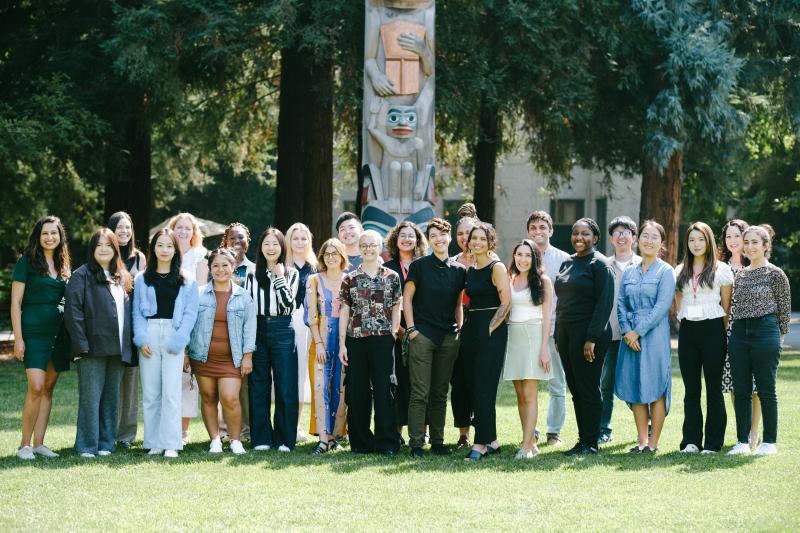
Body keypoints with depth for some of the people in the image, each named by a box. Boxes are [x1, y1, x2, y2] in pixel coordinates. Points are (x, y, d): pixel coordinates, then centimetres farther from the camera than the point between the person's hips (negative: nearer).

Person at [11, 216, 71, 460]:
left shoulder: (63, 266, 14)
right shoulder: (27, 263, -2)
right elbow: (15, 302, -5)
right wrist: (18, 338, -12)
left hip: (59, 333, 6)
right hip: (34, 332, -6)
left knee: (48, 387, 5)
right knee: (36, 387, -15)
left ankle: (38, 443, 10)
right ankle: (24, 445, -8)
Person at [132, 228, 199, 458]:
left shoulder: (186, 281, 7)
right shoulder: (142, 280, 10)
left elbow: (190, 313, 2)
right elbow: (137, 312, 6)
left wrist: (177, 341, -8)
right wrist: (141, 339, -8)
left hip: (174, 337, -1)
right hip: (149, 336, 1)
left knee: (171, 392, -8)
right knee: (150, 393, 1)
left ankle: (171, 444, -8)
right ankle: (154, 443, 5)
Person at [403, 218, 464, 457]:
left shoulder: (459, 270, 9)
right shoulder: (419, 265, 0)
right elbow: (407, 297, 1)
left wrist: (460, 330, 8)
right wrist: (411, 328, -6)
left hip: (448, 338, 4)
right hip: (422, 336, -4)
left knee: (440, 393, 9)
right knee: (420, 393, -5)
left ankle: (437, 441, 14)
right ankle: (416, 443, -3)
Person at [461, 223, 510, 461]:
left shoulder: (496, 268, -7)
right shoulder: (470, 270, 15)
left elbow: (506, 302, -12)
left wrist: (490, 328, -13)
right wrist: (464, 327, 11)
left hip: (491, 331, -8)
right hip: (471, 329, 8)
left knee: (484, 388, -9)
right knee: (473, 387, 7)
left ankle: (481, 443, -8)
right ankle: (492, 441, 13)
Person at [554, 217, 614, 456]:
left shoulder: (599, 264, -7)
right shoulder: (567, 263, 16)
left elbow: (605, 303, -14)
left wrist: (592, 338, -19)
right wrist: (558, 336, 15)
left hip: (588, 333, -8)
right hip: (566, 333, 8)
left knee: (588, 389, -4)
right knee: (576, 390, 9)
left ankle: (590, 443, 1)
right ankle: (582, 440, 14)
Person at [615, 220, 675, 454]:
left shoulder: (666, 272, -2)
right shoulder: (629, 273, 14)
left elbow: (661, 306, -10)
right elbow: (621, 303, 11)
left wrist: (638, 331, -14)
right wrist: (626, 331, -6)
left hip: (654, 336, -5)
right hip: (630, 337, 5)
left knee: (655, 389, -3)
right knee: (635, 388, 4)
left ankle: (653, 442, 1)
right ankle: (642, 440, 10)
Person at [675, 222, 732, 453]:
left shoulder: (721, 269, 2)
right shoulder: (680, 271, 13)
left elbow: (726, 305, 3)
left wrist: (724, 334, 0)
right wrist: (684, 322, 8)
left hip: (712, 329, -4)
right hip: (687, 331, 4)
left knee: (713, 388, -1)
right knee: (691, 389, 4)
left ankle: (713, 442, 3)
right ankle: (691, 441, 7)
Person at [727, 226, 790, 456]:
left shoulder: (775, 274, -2)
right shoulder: (739, 275, 14)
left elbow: (785, 308, 1)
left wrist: (777, 335, 4)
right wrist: (735, 331, 12)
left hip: (765, 331, -6)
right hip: (738, 333, 6)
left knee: (766, 390, -2)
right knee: (740, 391, 5)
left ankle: (770, 442, 5)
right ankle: (743, 441, 11)